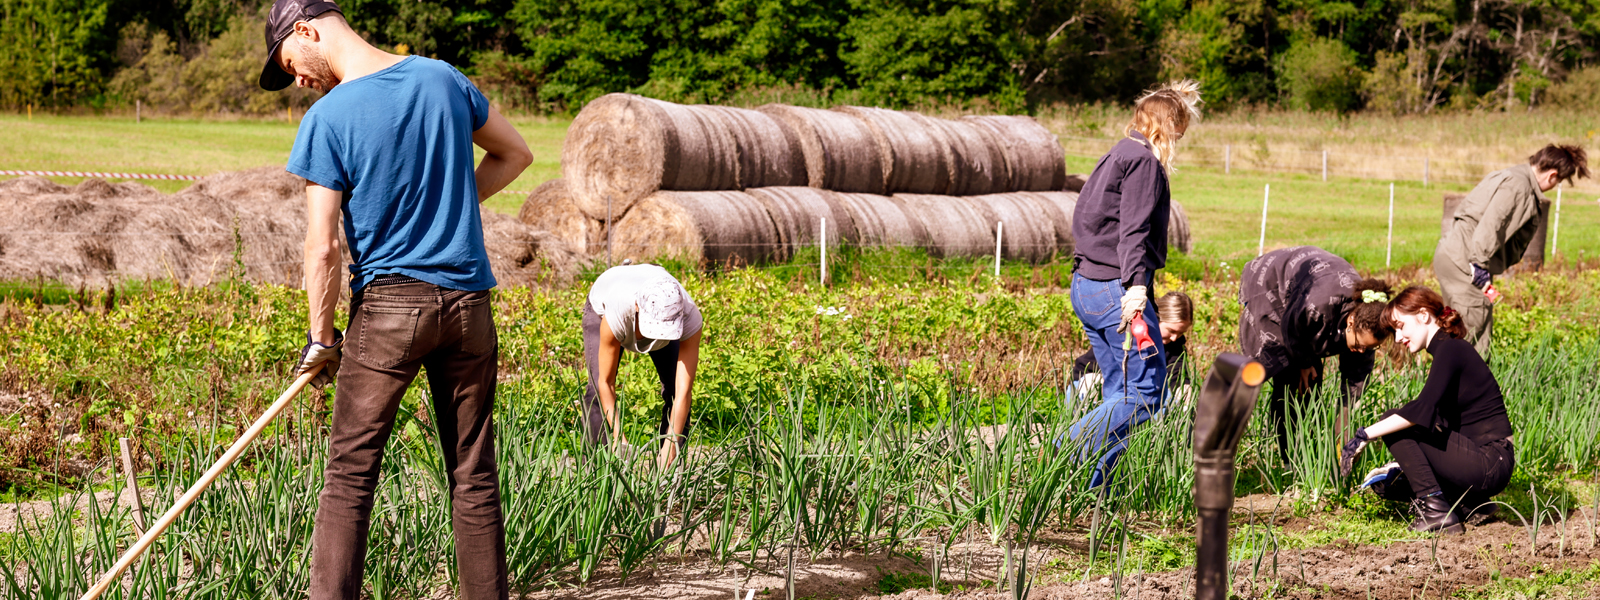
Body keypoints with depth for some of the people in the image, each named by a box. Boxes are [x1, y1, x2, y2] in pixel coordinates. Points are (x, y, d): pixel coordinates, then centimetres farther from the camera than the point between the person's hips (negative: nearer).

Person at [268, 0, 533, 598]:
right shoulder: (442, 78, 5)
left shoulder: (327, 118, -10)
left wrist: (321, 339, 0)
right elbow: (515, 153, 19)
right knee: (474, 478, 9)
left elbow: (323, 248, -11)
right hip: (467, 301, 5)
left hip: (388, 302, -4)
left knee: (349, 475, 0)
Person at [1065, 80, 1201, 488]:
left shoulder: (1113, 158, 20)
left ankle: (1094, 487, 4)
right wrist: (1135, 285, -29)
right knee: (1146, 393, -8)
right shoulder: (1143, 161, -8)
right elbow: (1134, 229, -20)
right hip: (1116, 289, -10)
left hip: (1086, 286, 10)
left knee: (1122, 393, 11)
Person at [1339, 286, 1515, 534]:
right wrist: (1405, 463, 19)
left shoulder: (1451, 350, -13)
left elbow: (1423, 409, -28)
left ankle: (1436, 511, -14)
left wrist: (1365, 435, -25)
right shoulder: (1448, 351, 17)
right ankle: (1471, 505, 9)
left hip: (1489, 464, -10)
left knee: (1395, 423, -11)